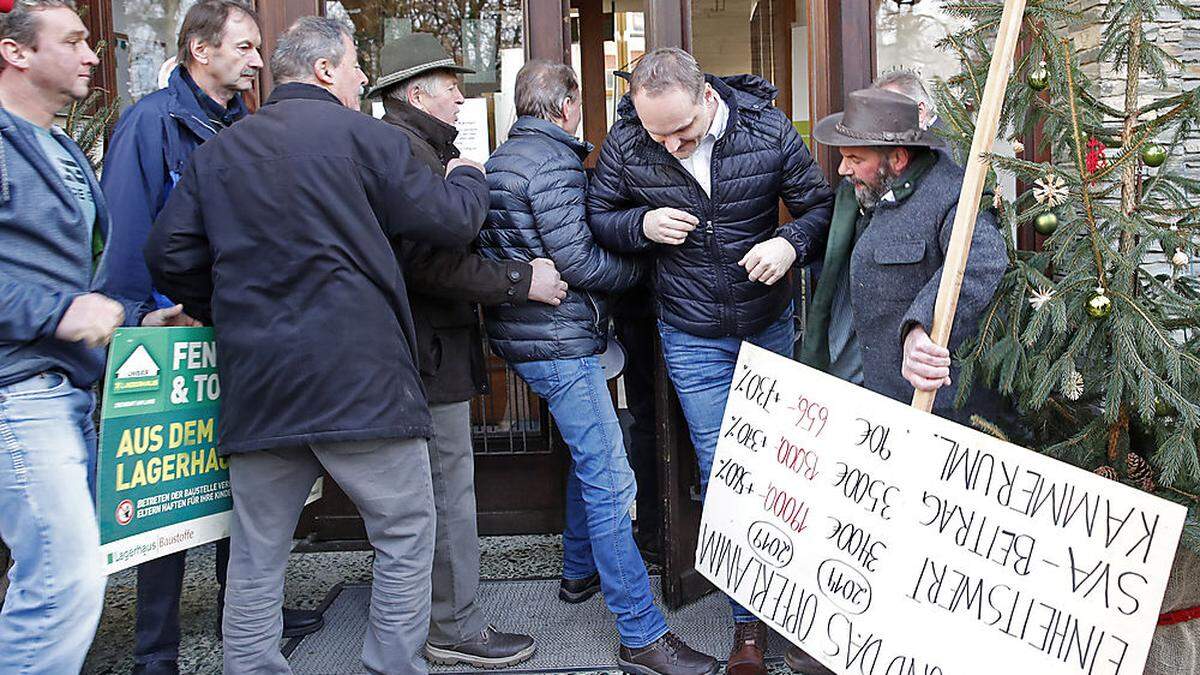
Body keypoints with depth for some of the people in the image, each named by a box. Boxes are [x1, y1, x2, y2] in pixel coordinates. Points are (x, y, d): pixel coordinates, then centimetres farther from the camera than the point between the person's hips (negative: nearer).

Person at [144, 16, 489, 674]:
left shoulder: (216, 150, 12)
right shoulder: (364, 136, -3)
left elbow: (168, 254, 8)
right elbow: (452, 220, 0)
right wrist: (468, 173, 21)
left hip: (253, 383, 6)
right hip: (361, 379, -5)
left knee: (256, 556, 13)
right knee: (407, 534, 9)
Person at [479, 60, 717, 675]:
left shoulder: (499, 161, 16)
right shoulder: (553, 163, -15)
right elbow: (578, 262, -19)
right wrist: (643, 267, -4)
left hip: (522, 335, 11)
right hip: (558, 344, -11)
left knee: (589, 457, 25)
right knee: (609, 480, -9)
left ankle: (580, 571, 40)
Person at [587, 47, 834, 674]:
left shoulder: (768, 129, -12)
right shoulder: (624, 145, -11)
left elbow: (820, 205, -3)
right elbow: (599, 219, 1)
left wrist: (790, 242, -24)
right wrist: (643, 225, -20)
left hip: (771, 327, 1)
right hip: (693, 339, 0)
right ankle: (750, 621, 17)